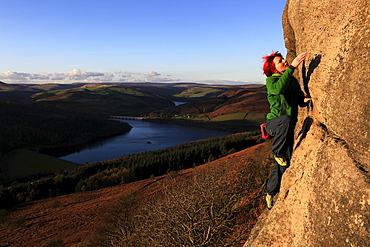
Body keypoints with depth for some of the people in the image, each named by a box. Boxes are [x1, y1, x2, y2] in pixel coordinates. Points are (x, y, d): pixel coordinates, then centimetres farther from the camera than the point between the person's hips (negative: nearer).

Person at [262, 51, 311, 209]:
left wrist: (306, 100, -8)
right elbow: (278, 88, -30)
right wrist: (292, 67, -34)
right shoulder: (271, 80, -6)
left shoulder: (293, 81, 11)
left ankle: (270, 193, 24)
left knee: (283, 164, 6)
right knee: (286, 119, -43)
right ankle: (277, 153, -21)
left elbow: (300, 100, 16)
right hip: (274, 122, -6)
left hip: (288, 127, 6)